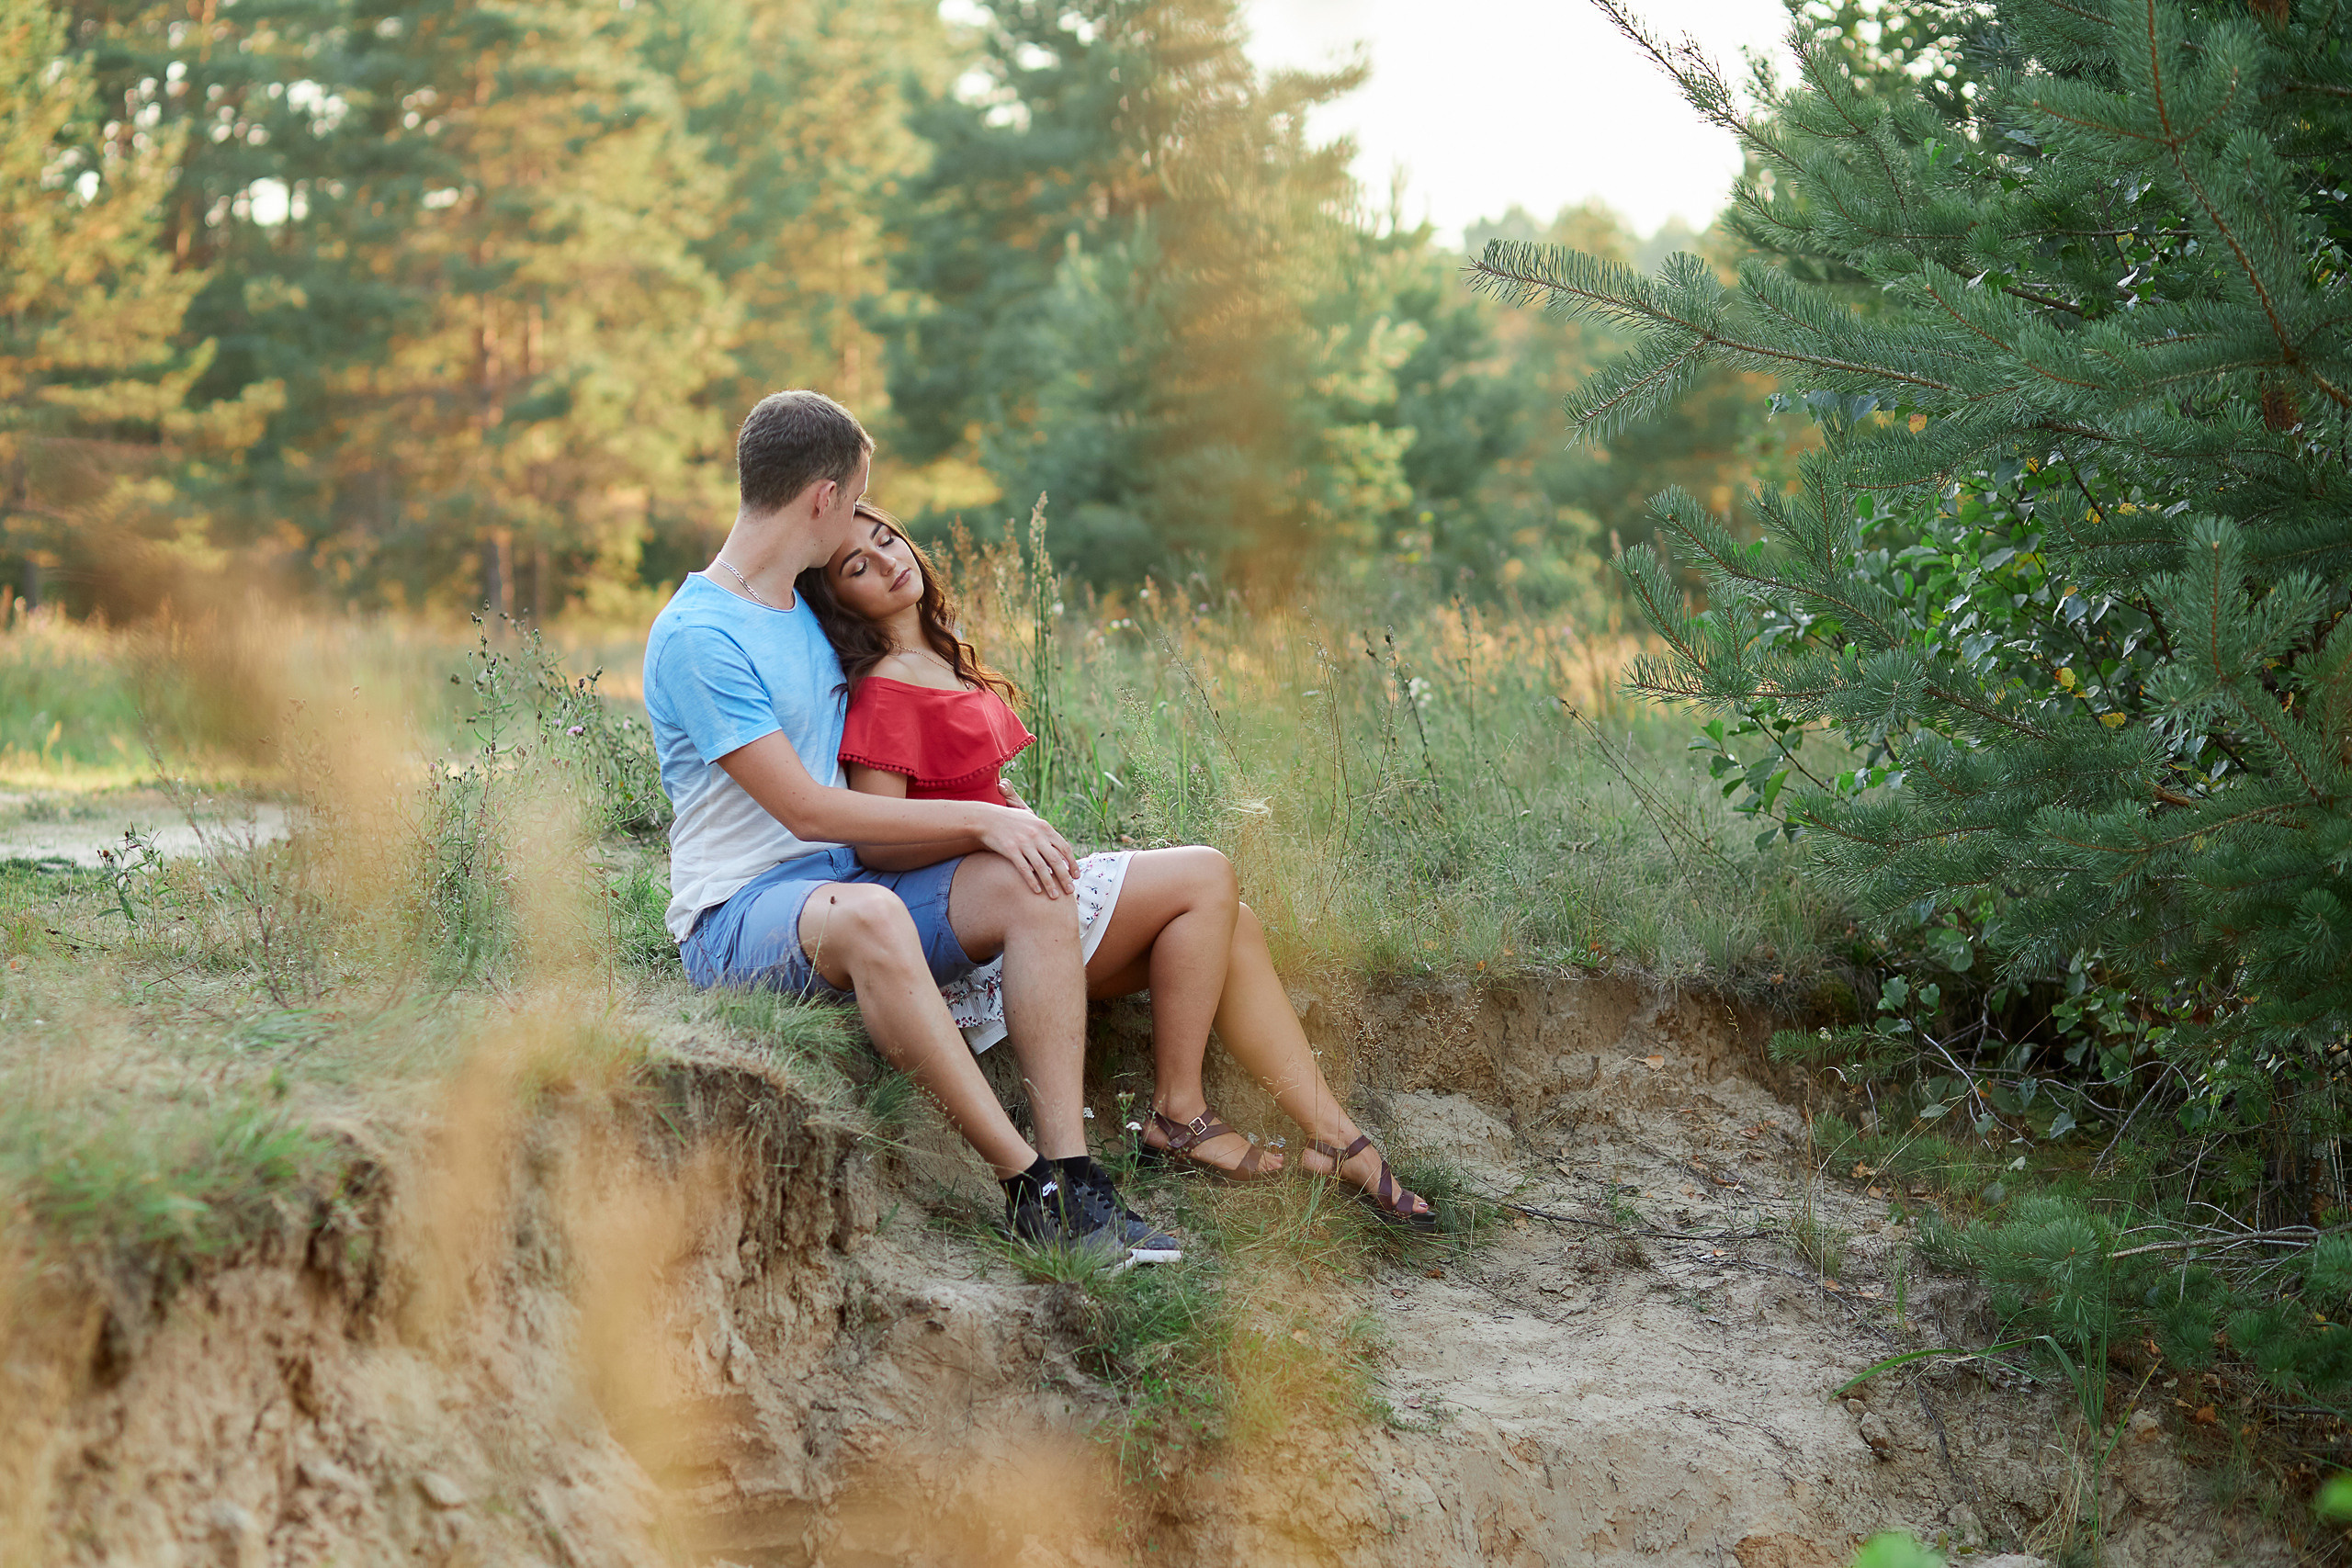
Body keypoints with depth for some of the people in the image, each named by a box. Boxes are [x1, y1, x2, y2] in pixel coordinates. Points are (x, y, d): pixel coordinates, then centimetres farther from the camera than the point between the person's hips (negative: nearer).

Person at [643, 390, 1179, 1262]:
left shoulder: (807, 612, 17)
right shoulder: (696, 637, -12)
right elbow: (806, 809, -17)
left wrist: (997, 808, 16)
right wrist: (979, 820, -14)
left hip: (843, 885, 8)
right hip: (735, 917, -8)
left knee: (1032, 884, -17)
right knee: (870, 913, -41)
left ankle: (1069, 1170, -27)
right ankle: (1028, 1185, -38)